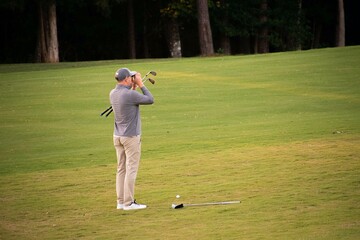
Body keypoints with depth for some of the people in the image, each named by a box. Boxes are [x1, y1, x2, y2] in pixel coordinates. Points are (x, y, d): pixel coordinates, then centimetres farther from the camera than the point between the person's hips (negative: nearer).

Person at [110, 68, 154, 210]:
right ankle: (128, 203, -4)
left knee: (121, 169, 11)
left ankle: (121, 201, 13)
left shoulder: (113, 94, 4)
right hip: (131, 137, -8)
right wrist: (140, 84, -4)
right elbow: (150, 100, -9)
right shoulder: (130, 94, -19)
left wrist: (133, 87, 15)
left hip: (118, 136, 8)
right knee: (131, 169, -3)